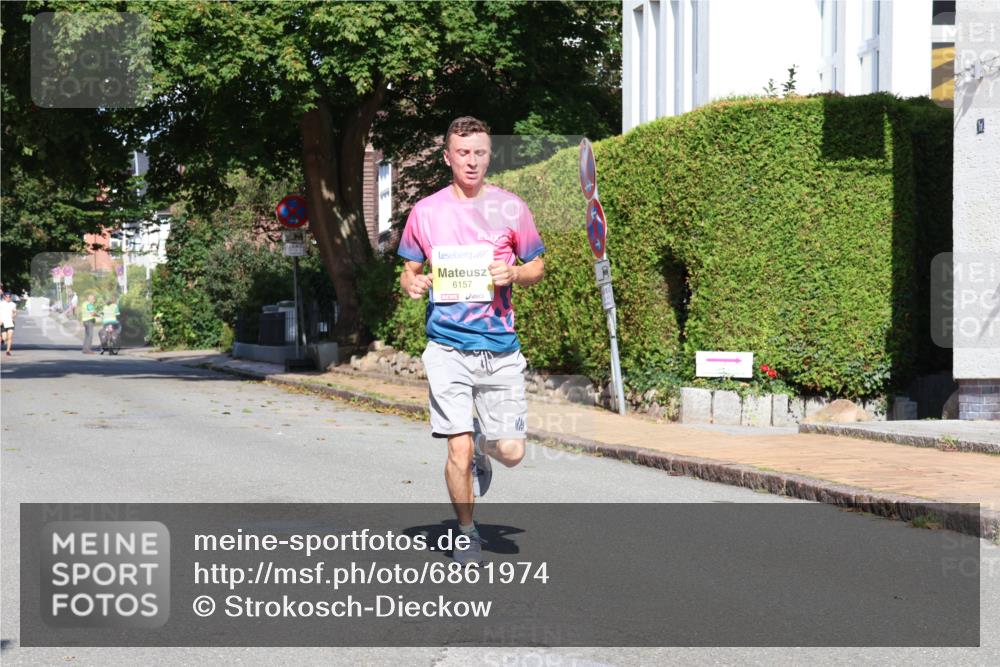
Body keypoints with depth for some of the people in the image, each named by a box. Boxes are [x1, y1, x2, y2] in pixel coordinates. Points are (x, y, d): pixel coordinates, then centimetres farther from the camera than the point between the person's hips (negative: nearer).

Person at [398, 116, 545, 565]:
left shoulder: (510, 208, 4)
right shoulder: (425, 212, 5)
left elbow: (537, 267, 13)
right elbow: (410, 271, 15)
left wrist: (514, 273, -9)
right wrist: (412, 283, -9)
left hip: (501, 347, 1)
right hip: (448, 347, -1)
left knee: (511, 452, -1)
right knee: (457, 449, -6)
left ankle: (481, 445, 36)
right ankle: (467, 534, 16)